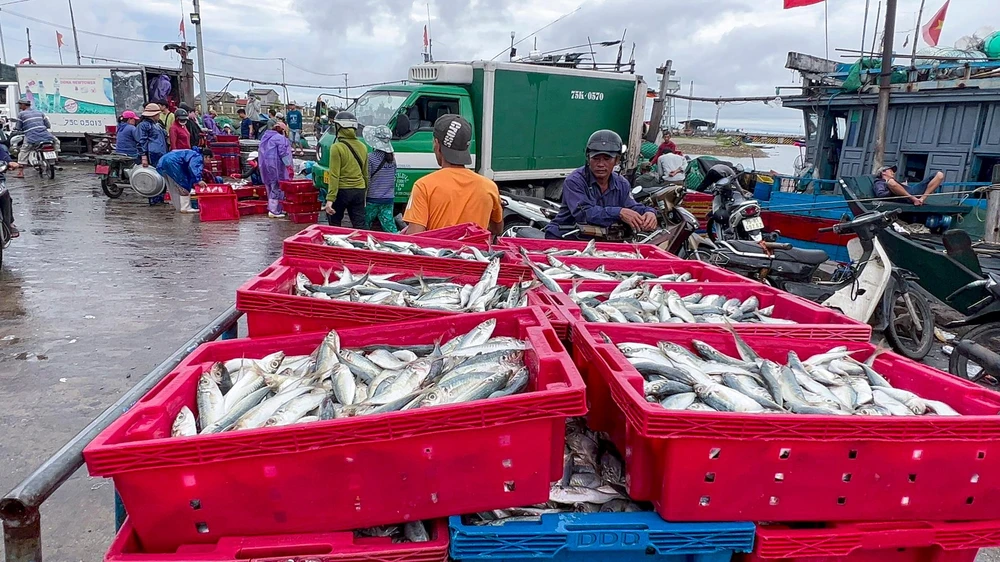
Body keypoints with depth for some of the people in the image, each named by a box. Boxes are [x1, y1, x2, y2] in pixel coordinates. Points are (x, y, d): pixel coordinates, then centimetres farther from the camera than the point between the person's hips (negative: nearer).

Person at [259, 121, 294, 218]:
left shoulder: (265, 137, 18)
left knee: (270, 187, 17)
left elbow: (261, 151, 22)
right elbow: (283, 153, -17)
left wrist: (261, 164, 27)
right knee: (277, 188, -5)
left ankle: (272, 208, 24)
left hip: (264, 165, 9)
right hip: (275, 166, -9)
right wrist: (289, 166, -16)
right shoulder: (280, 138, -11)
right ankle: (274, 211, -6)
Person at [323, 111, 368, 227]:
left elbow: (334, 175, -16)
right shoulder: (363, 147, 7)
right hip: (359, 190, 5)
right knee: (359, 227, 6)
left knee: (334, 225, 11)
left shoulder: (337, 147, -12)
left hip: (342, 191, -5)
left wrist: (330, 199, -16)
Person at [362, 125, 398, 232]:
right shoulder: (392, 157, 3)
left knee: (364, 227, 11)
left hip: (372, 199, -5)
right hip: (389, 199, 5)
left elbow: (366, 180, -11)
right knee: (390, 227, 4)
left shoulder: (370, 157, -13)